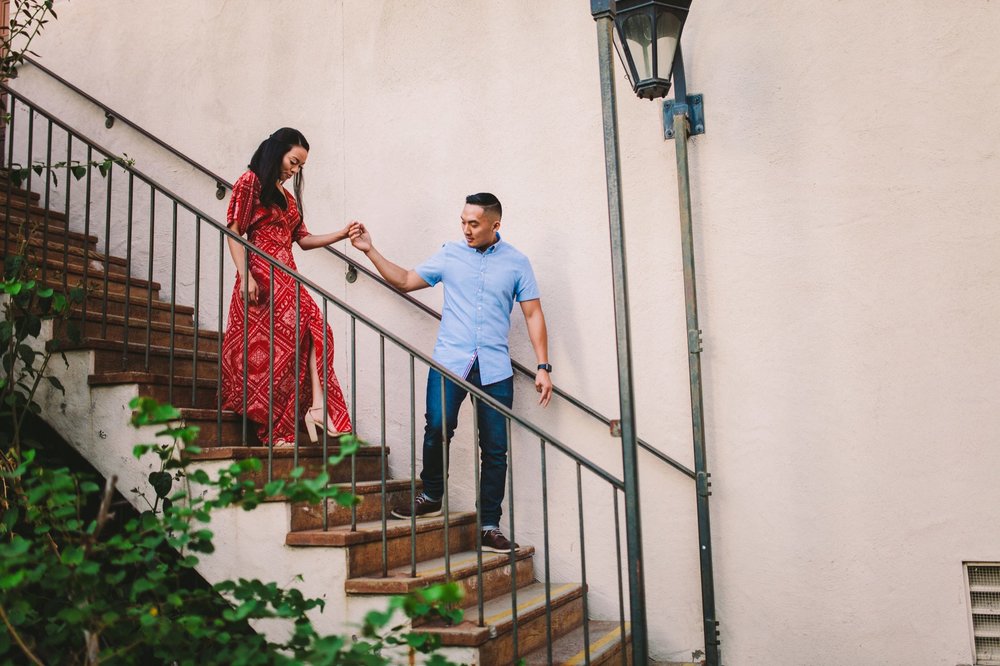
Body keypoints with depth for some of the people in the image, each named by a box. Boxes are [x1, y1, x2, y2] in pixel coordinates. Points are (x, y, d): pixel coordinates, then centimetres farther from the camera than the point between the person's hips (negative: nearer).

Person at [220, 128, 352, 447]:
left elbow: (303, 239, 19)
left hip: (287, 277, 8)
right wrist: (244, 276, -16)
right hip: (262, 275, -7)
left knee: (312, 330, -14)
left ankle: (316, 406, -24)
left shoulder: (287, 196, 25)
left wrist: (341, 235, 7)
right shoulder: (251, 182, 2)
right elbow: (234, 231, -5)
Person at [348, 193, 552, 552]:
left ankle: (490, 527, 11)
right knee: (437, 428, -16)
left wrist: (543, 367, 1)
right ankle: (431, 496, 10)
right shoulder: (449, 255, 11)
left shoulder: (516, 262, 8)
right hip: (449, 361, 0)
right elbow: (404, 280, 17)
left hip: (495, 369, 0)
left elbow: (533, 314, 7)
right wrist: (370, 251, 9)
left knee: (494, 448, 1)